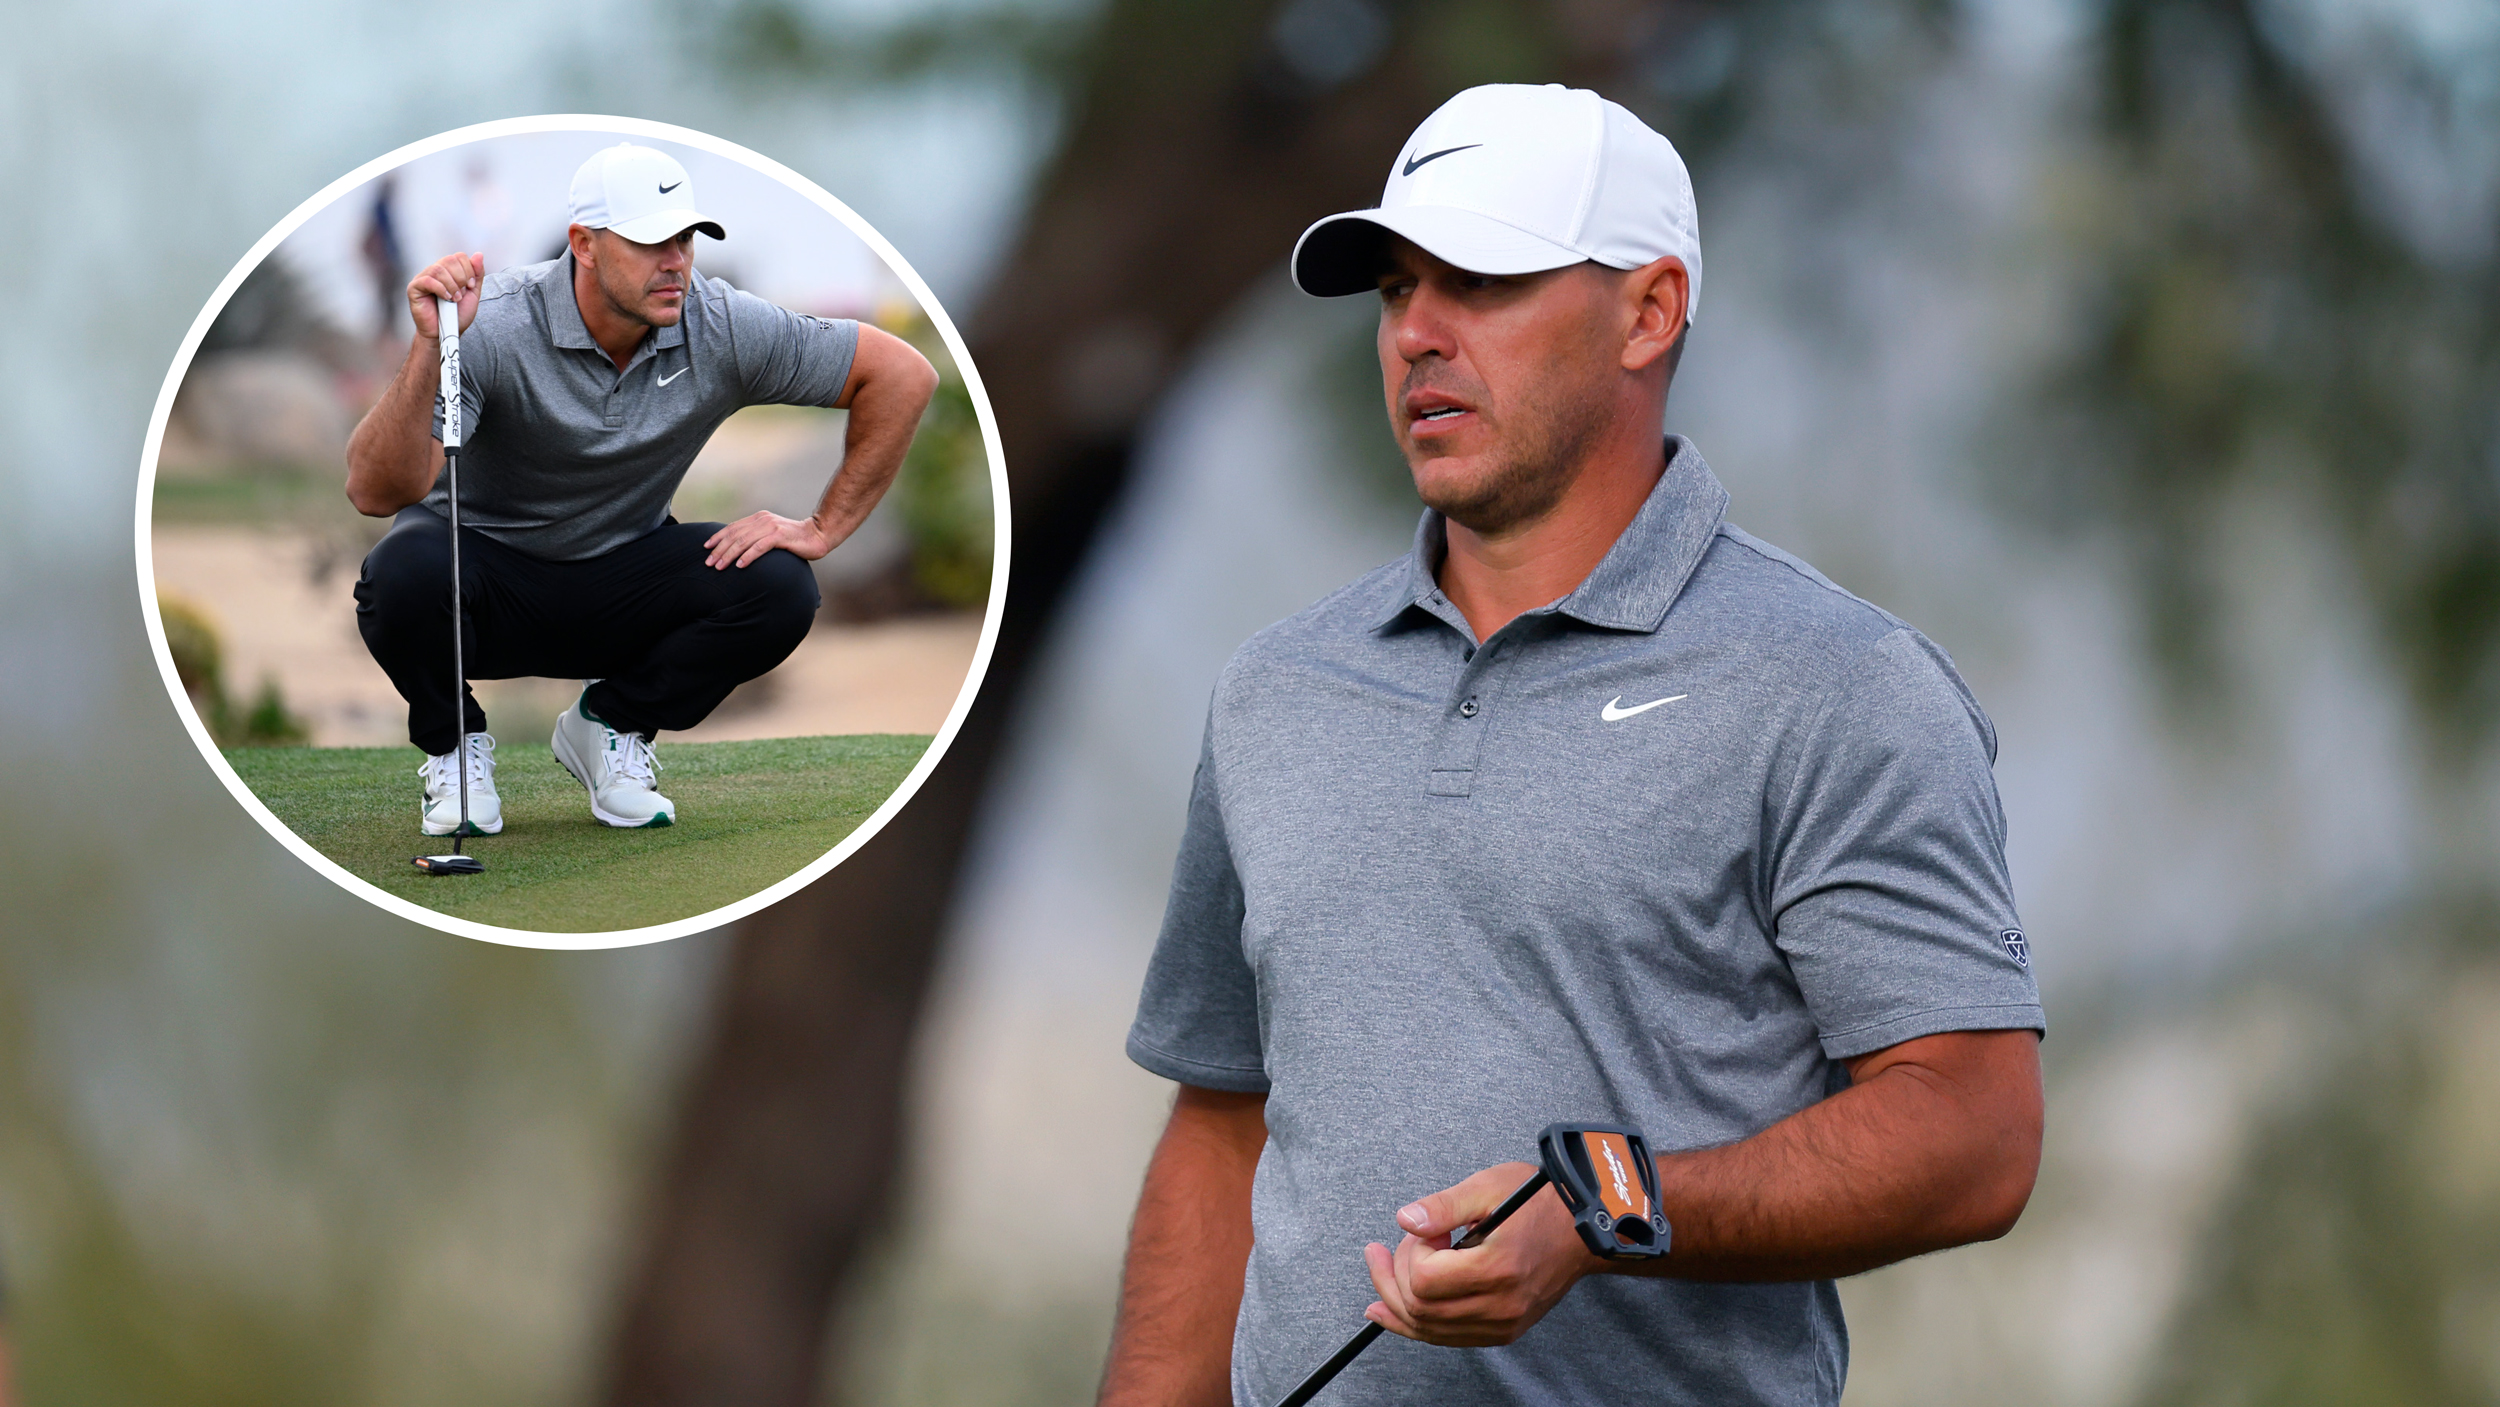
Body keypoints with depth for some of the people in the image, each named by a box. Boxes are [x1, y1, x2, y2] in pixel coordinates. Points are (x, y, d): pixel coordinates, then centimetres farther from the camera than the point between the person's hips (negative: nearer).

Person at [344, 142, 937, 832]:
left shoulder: (722, 327, -18)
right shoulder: (491, 328, -28)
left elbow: (903, 374, -9)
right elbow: (374, 492, -37)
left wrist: (823, 529, -11)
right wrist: (430, 348, -50)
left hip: (621, 581, 3)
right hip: (488, 572, -3)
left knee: (779, 589, -24)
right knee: (407, 568, -38)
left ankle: (611, 725, 4)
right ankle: (453, 744, -4)